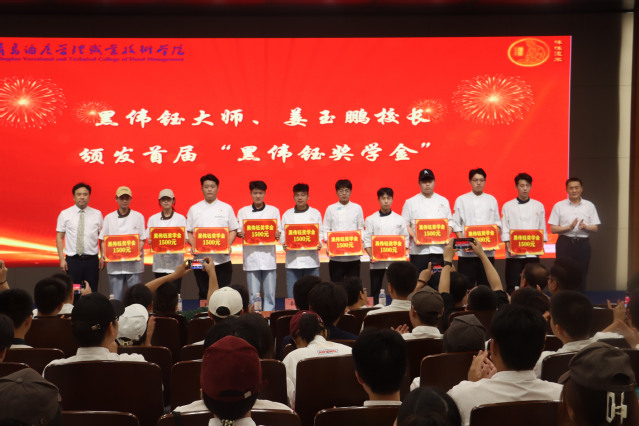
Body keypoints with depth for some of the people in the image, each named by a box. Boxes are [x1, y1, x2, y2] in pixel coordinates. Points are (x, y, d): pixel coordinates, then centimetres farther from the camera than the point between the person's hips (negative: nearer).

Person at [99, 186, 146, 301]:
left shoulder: (138, 217, 8)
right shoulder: (109, 218, 12)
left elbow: (142, 238, 6)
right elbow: (103, 239, 11)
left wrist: (139, 251, -12)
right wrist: (104, 253, -7)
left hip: (134, 262, -1)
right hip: (114, 264, 1)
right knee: (116, 297, 2)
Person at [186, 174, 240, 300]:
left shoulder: (226, 208, 10)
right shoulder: (194, 209, 11)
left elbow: (233, 230, 9)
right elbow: (188, 231, 11)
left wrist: (228, 245, -9)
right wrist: (193, 246, -7)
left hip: (222, 258, -1)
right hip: (201, 258, 1)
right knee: (204, 294, 4)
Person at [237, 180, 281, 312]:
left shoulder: (274, 210, 12)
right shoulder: (243, 211, 12)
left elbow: (279, 231, 10)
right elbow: (238, 232, 10)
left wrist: (277, 234, -13)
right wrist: (240, 234, -14)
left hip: (268, 255, 0)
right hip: (251, 256, 0)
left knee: (270, 293, -2)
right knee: (253, 294, 0)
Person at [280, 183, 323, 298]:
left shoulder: (315, 213, 10)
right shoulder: (287, 214, 10)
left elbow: (321, 232, 11)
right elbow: (282, 233, 10)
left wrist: (319, 243, -9)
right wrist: (284, 244, -11)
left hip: (311, 259, 0)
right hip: (292, 260, 0)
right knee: (292, 295, -2)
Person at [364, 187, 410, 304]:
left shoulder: (399, 219, 9)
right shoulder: (371, 219, 6)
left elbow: (405, 239, 9)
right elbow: (367, 240, 2)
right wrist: (371, 255, -12)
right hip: (376, 261, 0)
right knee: (375, 291, 2)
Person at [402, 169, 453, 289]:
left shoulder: (443, 201, 17)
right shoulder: (411, 202, 9)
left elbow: (450, 221, 18)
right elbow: (405, 224, 5)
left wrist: (447, 235, -1)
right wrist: (413, 236, -12)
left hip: (439, 248, 2)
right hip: (419, 249, -2)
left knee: (438, 283, -2)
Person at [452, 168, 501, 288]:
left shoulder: (491, 200, 13)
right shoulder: (461, 200, 6)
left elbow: (497, 222, 15)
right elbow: (456, 224, 4)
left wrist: (494, 237, -4)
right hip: (467, 251, -2)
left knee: (486, 284, 2)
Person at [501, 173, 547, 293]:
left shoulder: (538, 206, 11)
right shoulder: (507, 206, 6)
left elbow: (542, 229, 12)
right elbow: (504, 230, 2)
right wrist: (509, 246, -11)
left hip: (532, 252, 2)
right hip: (514, 253, -1)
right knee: (512, 286, -2)